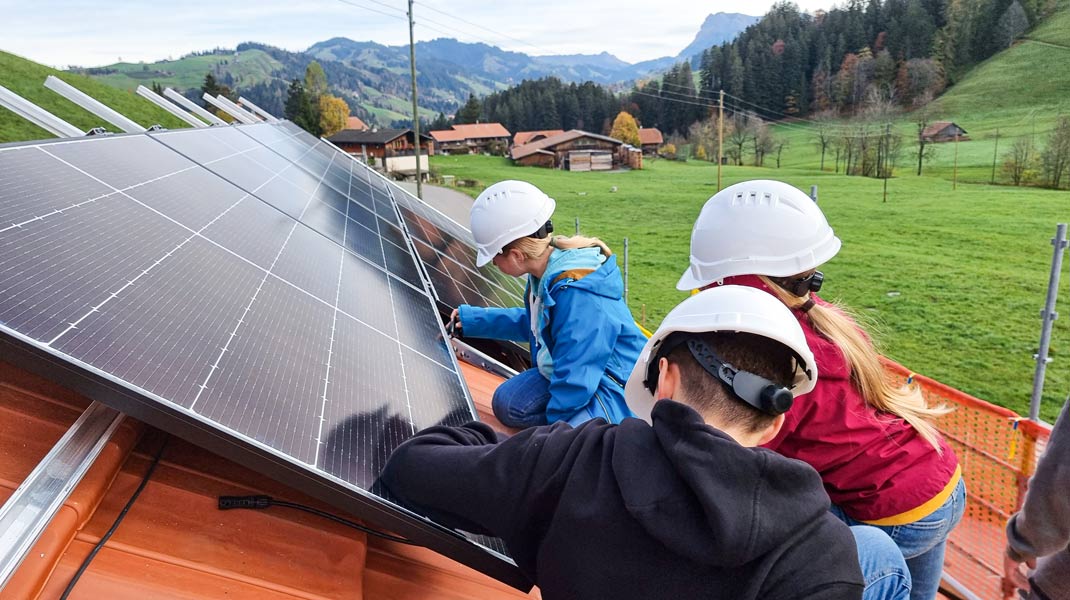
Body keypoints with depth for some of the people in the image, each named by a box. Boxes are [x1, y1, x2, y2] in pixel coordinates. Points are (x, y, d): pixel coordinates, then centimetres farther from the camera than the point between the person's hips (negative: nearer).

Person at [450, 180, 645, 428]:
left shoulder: (578, 295, -32)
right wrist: (474, 320, 26)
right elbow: (533, 322, 21)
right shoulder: (547, 272, -2)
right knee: (507, 403, 1)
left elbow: (575, 378, -28)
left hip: (615, 389, -9)